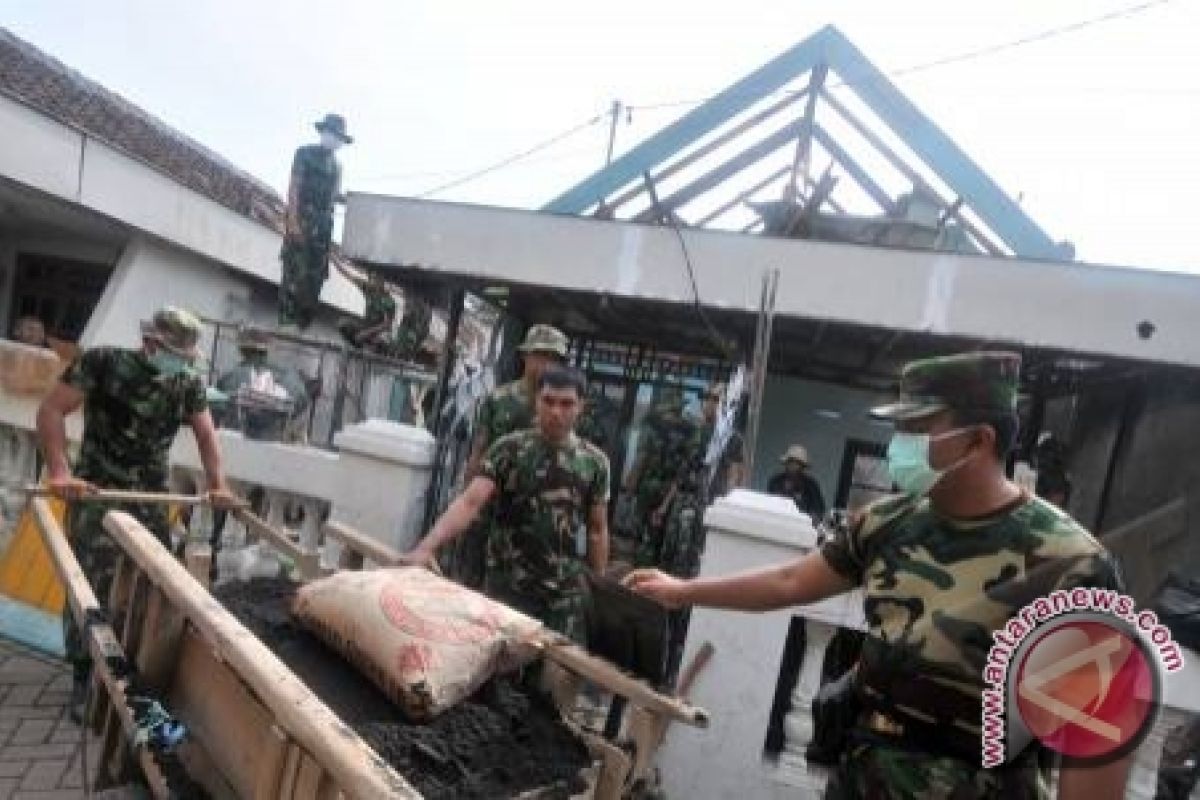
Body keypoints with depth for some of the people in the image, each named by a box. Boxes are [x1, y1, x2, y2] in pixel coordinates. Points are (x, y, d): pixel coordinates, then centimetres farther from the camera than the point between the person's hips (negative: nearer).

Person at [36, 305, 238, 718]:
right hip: (96, 491, -4)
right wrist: (59, 471, -22)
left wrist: (217, 485, -4)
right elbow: (51, 410, -10)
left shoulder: (190, 384, 2)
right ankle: (85, 677, 10)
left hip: (152, 496, 4)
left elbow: (206, 435, 8)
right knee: (90, 583, -6)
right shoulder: (102, 362, -9)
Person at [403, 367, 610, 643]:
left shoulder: (595, 462, 1)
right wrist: (427, 547, -29)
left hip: (566, 593, 2)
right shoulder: (509, 449, -5)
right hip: (507, 586, -2)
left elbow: (597, 530, 8)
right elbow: (470, 502, -15)